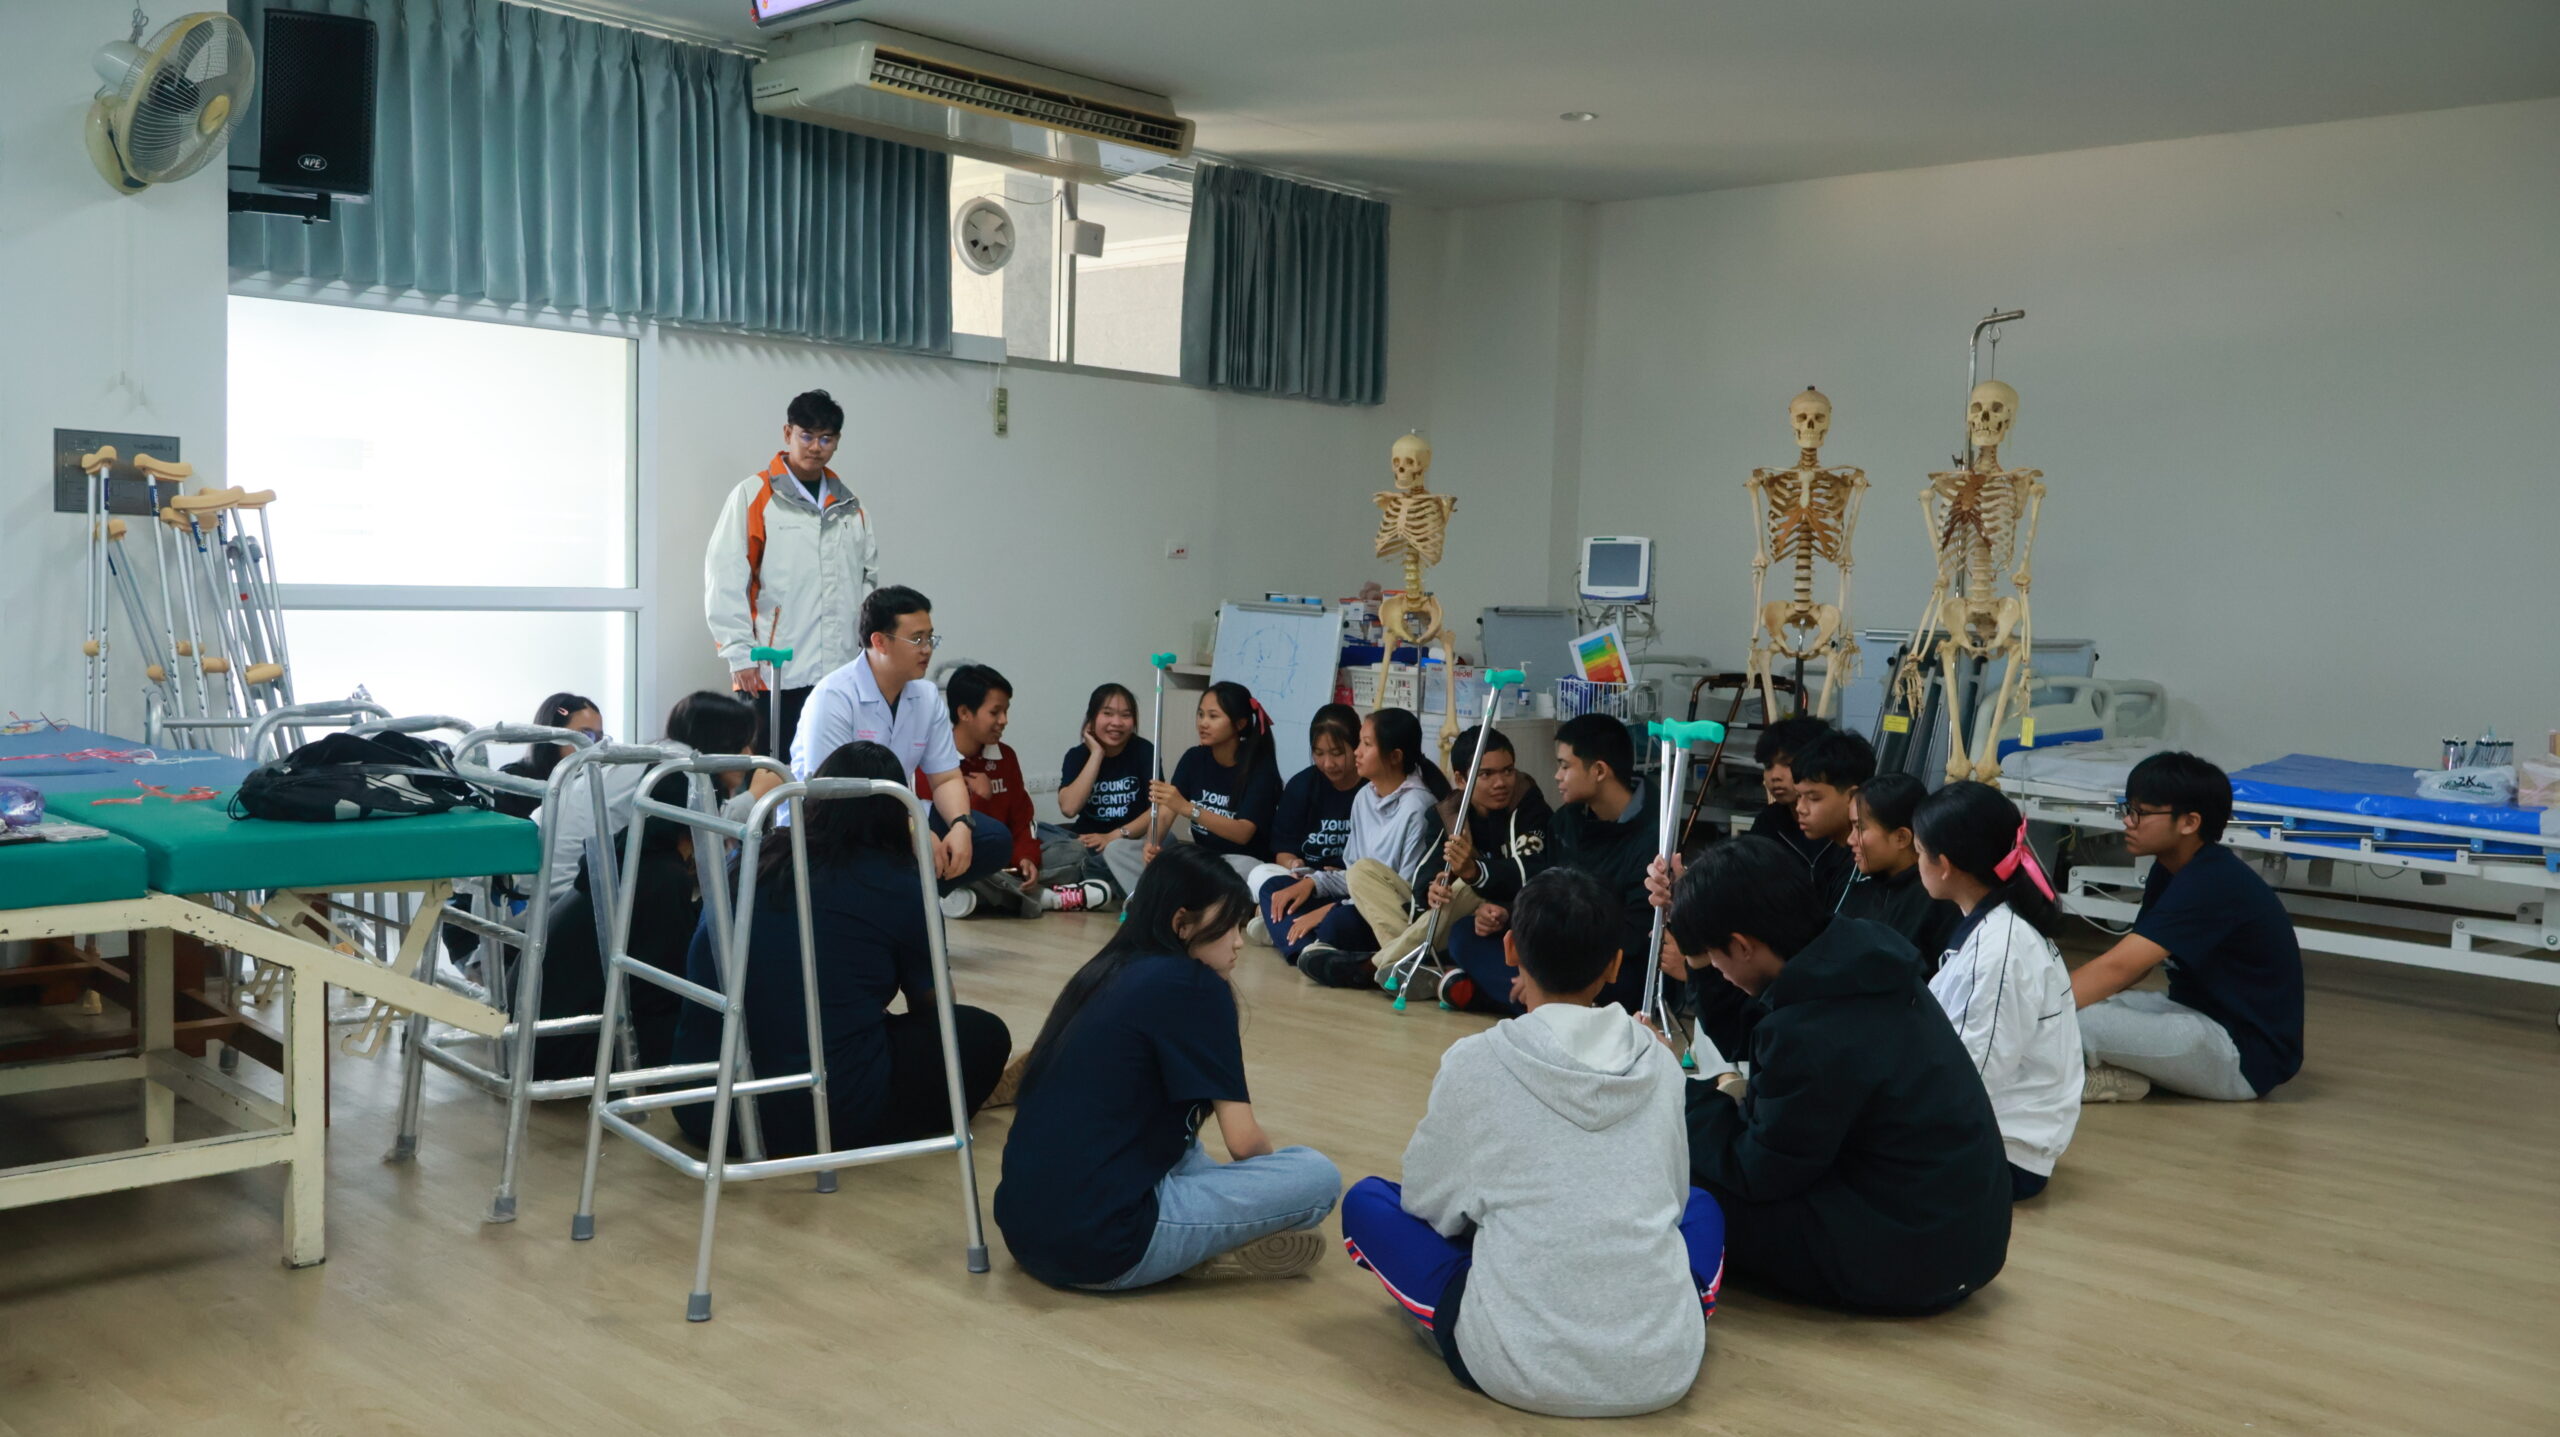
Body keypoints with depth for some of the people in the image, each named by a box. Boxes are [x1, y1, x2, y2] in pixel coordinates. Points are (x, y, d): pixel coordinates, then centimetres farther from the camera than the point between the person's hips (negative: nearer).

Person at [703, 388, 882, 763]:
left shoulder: (849, 506, 16)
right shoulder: (752, 496, 0)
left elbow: (869, 579, 20)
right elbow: (725, 583, -5)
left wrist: (870, 647, 11)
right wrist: (741, 655, -10)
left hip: (842, 675, 5)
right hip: (774, 676, -4)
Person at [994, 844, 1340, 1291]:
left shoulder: (1105, 973, 17)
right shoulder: (1195, 986, -6)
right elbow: (1243, 1140, -5)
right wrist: (1273, 1167, 15)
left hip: (1024, 1225, 9)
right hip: (1100, 1242, -8)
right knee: (1318, 1176, -3)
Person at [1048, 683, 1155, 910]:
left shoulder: (1144, 751, 0)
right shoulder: (1078, 755, 3)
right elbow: (1069, 808, -14)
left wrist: (1116, 835, -18)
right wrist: (1097, 754, -11)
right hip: (1086, 840, 2)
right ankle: (1104, 888, -36)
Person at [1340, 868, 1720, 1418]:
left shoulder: (1475, 1062, -5)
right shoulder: (1661, 1064, 4)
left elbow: (1428, 1201, 7)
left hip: (1519, 1368, -3)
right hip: (1663, 1368, 3)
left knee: (1366, 1200, 16)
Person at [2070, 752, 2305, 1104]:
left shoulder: (2212, 883, -23)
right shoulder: (2170, 869, 7)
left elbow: (2117, 969, -29)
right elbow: (2131, 966, 8)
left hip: (2245, 1058, -10)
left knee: (2071, 1018, -28)